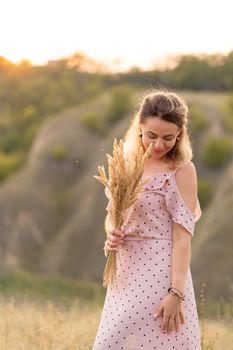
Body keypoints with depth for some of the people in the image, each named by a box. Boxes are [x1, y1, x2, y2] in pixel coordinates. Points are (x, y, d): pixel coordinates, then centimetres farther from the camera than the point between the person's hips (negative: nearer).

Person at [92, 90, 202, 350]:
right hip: (125, 273, 6)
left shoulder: (182, 170, -8)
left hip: (160, 275, -6)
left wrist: (176, 293, -20)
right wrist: (112, 234, -7)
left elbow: (183, 234, -13)